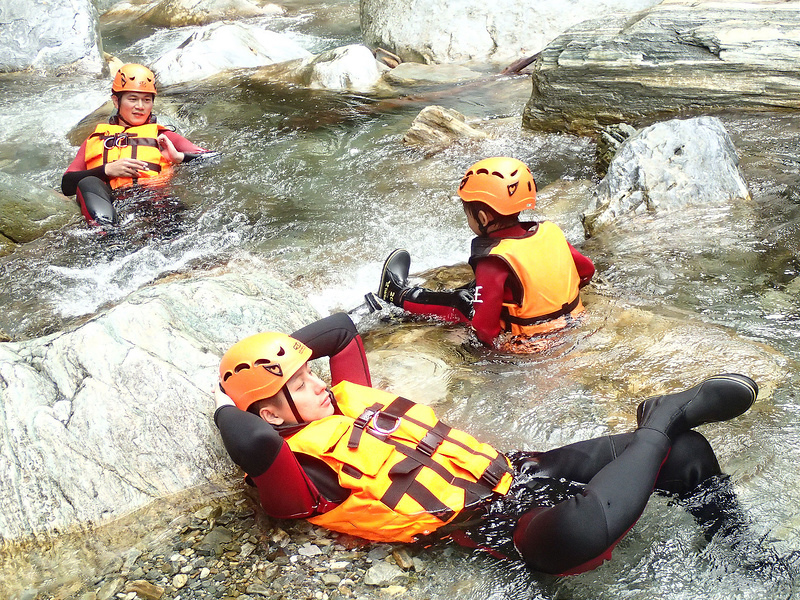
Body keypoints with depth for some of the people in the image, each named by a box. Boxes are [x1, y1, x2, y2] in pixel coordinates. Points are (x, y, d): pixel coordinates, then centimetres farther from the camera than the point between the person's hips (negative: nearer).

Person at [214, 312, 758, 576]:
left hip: (514, 469, 8)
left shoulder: (347, 398, 13)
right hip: (497, 524, -8)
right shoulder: (297, 468, -11)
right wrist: (225, 408, -13)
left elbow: (342, 327, 27)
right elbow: (254, 442, -34)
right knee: (579, 531, -40)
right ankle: (662, 422, -14)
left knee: (685, 452, -2)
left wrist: (274, 352, 22)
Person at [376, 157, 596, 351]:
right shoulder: (551, 233, -7)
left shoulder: (494, 262, -26)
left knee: (457, 303, 10)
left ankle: (401, 296, 35)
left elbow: (484, 326, -27)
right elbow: (586, 270, 6)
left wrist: (496, 342, -7)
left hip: (526, 345, -7)